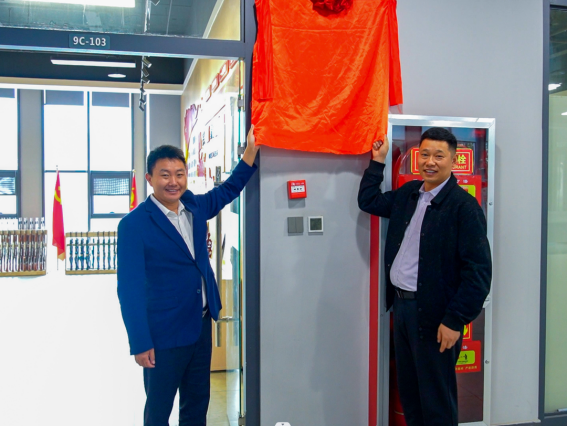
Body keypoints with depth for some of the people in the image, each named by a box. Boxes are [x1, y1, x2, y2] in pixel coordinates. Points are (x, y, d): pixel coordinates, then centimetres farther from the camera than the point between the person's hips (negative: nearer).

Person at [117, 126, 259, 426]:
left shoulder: (194, 207, 2)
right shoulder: (134, 224, -16)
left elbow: (229, 189, 19)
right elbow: (129, 288, -16)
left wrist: (252, 149, 8)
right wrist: (140, 343, -16)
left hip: (202, 324, 6)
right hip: (164, 334, -6)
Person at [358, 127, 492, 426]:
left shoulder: (464, 206, -14)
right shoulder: (409, 194, 8)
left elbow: (478, 270, -17)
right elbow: (368, 201, 22)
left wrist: (455, 321, -18)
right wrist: (378, 161, 16)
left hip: (433, 313, -7)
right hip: (401, 304, 7)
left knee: (437, 399, 8)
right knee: (408, 390, 20)